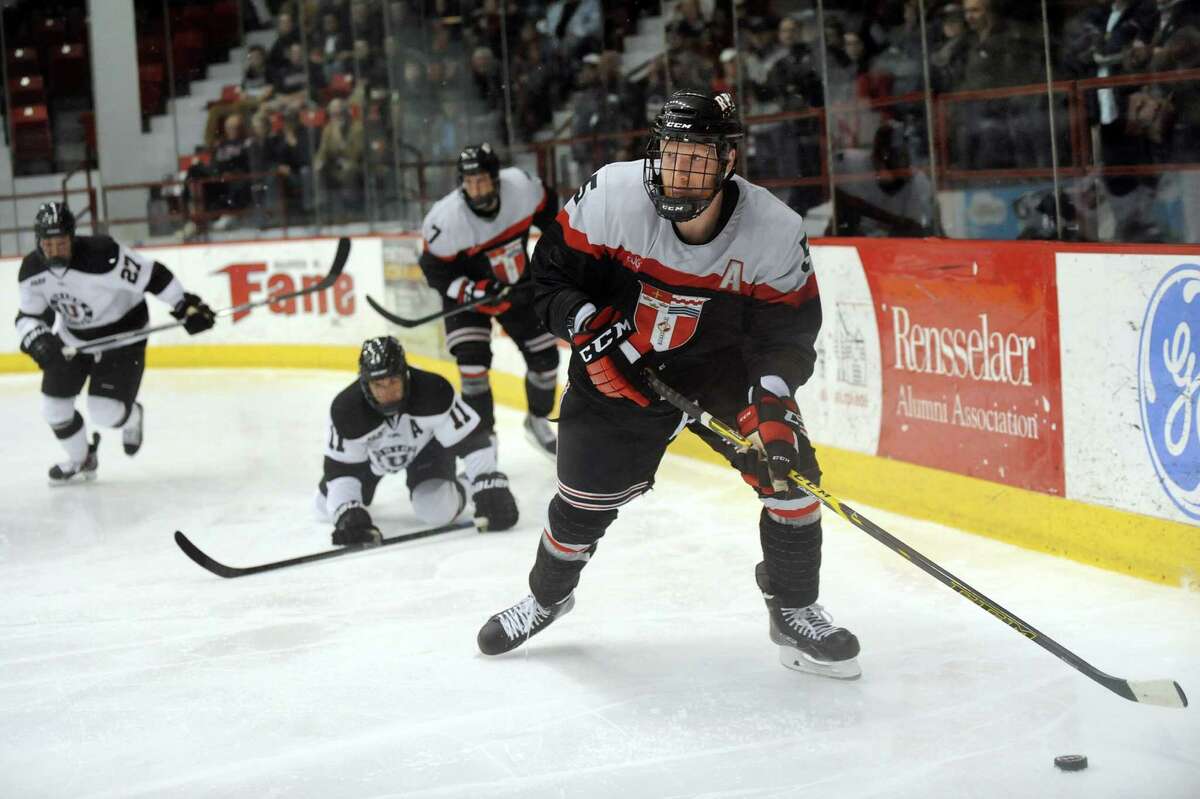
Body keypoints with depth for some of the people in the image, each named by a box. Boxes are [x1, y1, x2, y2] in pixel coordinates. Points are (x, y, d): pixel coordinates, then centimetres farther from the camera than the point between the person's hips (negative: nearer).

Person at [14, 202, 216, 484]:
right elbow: (27, 317, -4)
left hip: (122, 335, -6)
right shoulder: (32, 270, -15)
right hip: (72, 338, 6)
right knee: (54, 406, 5)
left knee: (104, 411, -13)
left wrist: (187, 306, -23)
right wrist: (36, 340, -25)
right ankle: (81, 461, 32)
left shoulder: (103, 255, -33)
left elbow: (153, 275, -26)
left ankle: (131, 417, 25)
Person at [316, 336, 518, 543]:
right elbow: (340, 471, -31)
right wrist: (348, 514, -47)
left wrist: (490, 491, -43)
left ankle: (452, 492, 14)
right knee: (327, 508, 5)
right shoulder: (346, 409, -37)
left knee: (438, 511, -22)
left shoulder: (435, 392, -40)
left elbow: (473, 441, -34)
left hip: (425, 444, -2)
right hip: (371, 453, 2)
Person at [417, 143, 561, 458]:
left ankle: (538, 421, 30)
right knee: (473, 362, -18)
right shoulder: (447, 218, -32)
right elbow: (435, 272, -20)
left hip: (517, 286, 3)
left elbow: (547, 210, 0)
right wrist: (473, 291, -32)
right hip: (467, 293, -3)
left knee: (545, 356, 5)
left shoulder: (521, 186, -24)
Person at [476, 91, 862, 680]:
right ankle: (548, 595, 38)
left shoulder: (776, 232, -23)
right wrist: (589, 330, -23)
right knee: (585, 499, 6)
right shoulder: (611, 195, -24)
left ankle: (795, 613, 9)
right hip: (617, 366, 0)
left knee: (790, 469, -13)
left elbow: (788, 333, -14)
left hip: (725, 366, 0)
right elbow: (550, 271, -10)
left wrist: (770, 401, -29)